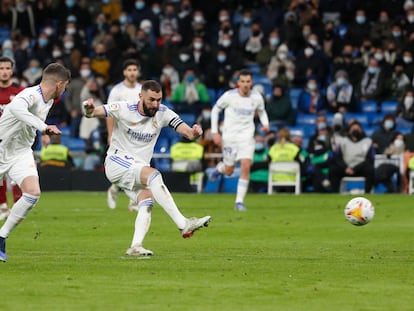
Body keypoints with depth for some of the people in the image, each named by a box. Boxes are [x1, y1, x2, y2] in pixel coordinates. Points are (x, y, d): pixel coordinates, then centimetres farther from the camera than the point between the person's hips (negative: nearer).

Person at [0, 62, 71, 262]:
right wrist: (44, 127, -55)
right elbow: (16, 107, -50)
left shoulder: (49, 100, 3)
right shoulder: (31, 95, -26)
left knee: (33, 193, -16)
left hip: (21, 152, 7)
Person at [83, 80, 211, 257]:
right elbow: (93, 113, -13)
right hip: (117, 161, -5)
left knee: (147, 203, -21)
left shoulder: (163, 113, -3)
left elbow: (187, 132, -11)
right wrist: (89, 110, -38)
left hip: (139, 167, 6)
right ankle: (183, 224, -37)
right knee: (153, 175, -29)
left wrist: (194, 133, -36)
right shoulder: (124, 109, -11)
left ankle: (135, 247, -22)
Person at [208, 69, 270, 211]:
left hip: (247, 136, 1)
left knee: (246, 167, -16)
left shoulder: (257, 97, -3)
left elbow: (262, 112, 16)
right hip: (229, 136, -1)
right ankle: (221, 167, 47)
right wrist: (215, 132, -1)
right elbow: (215, 109, 4)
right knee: (229, 171, 7)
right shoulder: (229, 96, -9)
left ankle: (239, 201, -7)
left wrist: (265, 124, -5)